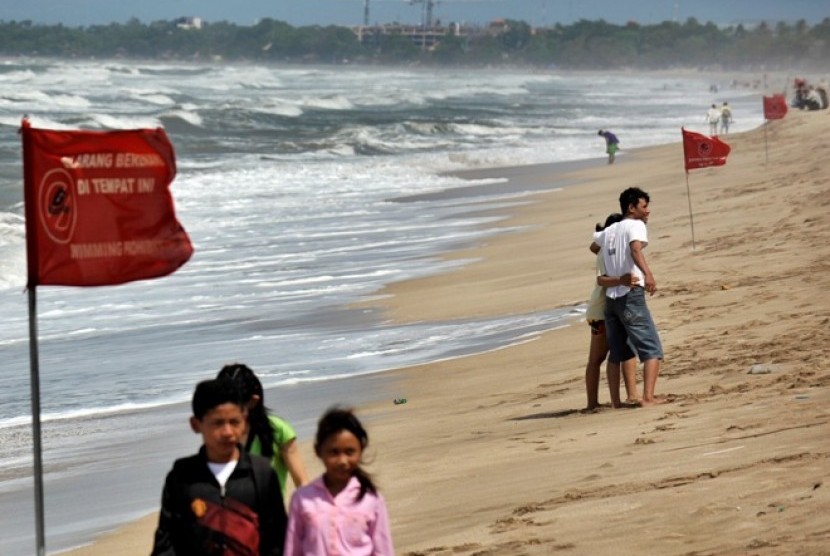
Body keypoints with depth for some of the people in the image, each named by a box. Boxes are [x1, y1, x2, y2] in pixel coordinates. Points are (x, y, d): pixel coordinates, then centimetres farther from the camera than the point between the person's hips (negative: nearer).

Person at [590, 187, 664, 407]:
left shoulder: (608, 230, 19)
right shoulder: (636, 225, -3)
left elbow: (594, 247, 39)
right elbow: (635, 249, -24)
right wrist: (647, 273, -38)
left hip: (610, 297, 7)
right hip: (631, 296, -7)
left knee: (617, 353, 16)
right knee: (652, 349, -6)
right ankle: (648, 397, -19)